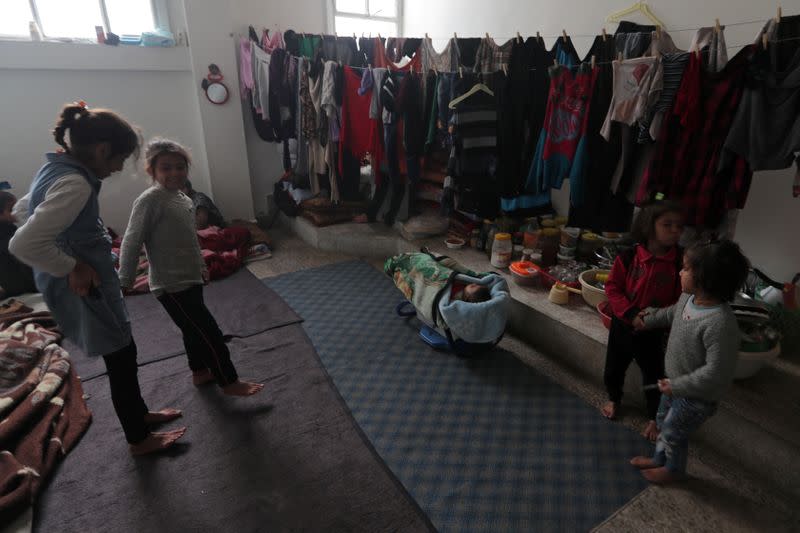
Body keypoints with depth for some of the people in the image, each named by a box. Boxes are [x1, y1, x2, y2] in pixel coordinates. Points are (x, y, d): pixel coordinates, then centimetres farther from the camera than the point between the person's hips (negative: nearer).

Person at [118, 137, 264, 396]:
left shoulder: (184, 199, 9)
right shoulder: (150, 200, -18)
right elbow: (131, 242, -18)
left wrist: (200, 266, 27)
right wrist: (125, 281, -16)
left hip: (190, 280, 9)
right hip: (172, 287, -9)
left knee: (194, 330, 22)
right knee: (210, 334, -3)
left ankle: (200, 372, 41)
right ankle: (230, 382, 10)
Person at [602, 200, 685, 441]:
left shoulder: (680, 262, -14)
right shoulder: (628, 258, -13)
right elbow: (612, 287, -7)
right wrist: (629, 313, -19)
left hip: (655, 332, -1)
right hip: (623, 325, 1)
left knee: (654, 376, 14)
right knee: (613, 368, 20)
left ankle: (654, 418, 39)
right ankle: (613, 399, 50)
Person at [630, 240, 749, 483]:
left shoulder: (721, 324, -38)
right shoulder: (689, 298, -12)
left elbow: (716, 373, -32)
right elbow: (672, 313, 13)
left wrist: (677, 386, -25)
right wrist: (648, 321, 17)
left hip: (697, 396, -8)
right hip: (677, 383, 8)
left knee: (673, 432, 16)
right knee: (664, 421, 27)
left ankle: (674, 469, 44)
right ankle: (659, 459, 51)